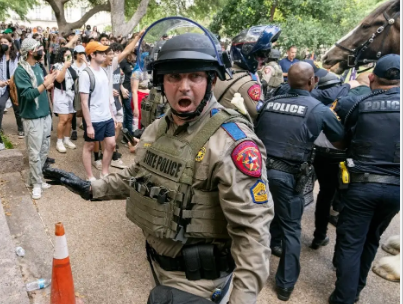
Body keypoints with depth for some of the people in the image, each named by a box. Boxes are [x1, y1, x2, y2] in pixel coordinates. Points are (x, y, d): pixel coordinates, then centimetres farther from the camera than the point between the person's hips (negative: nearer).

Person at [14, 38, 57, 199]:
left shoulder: (38, 67, 8)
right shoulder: (20, 71, -15)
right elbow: (28, 94, -23)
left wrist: (49, 82, -6)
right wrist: (45, 83, -26)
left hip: (45, 115, 8)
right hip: (32, 118, -8)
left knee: (44, 150, 15)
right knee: (35, 153, 2)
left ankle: (34, 178, 30)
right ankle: (37, 183, 17)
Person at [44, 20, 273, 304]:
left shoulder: (232, 141, -26)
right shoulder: (157, 129, -1)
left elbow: (252, 229, -28)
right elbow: (138, 175, 15)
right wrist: (91, 188, 8)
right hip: (158, 260, 8)